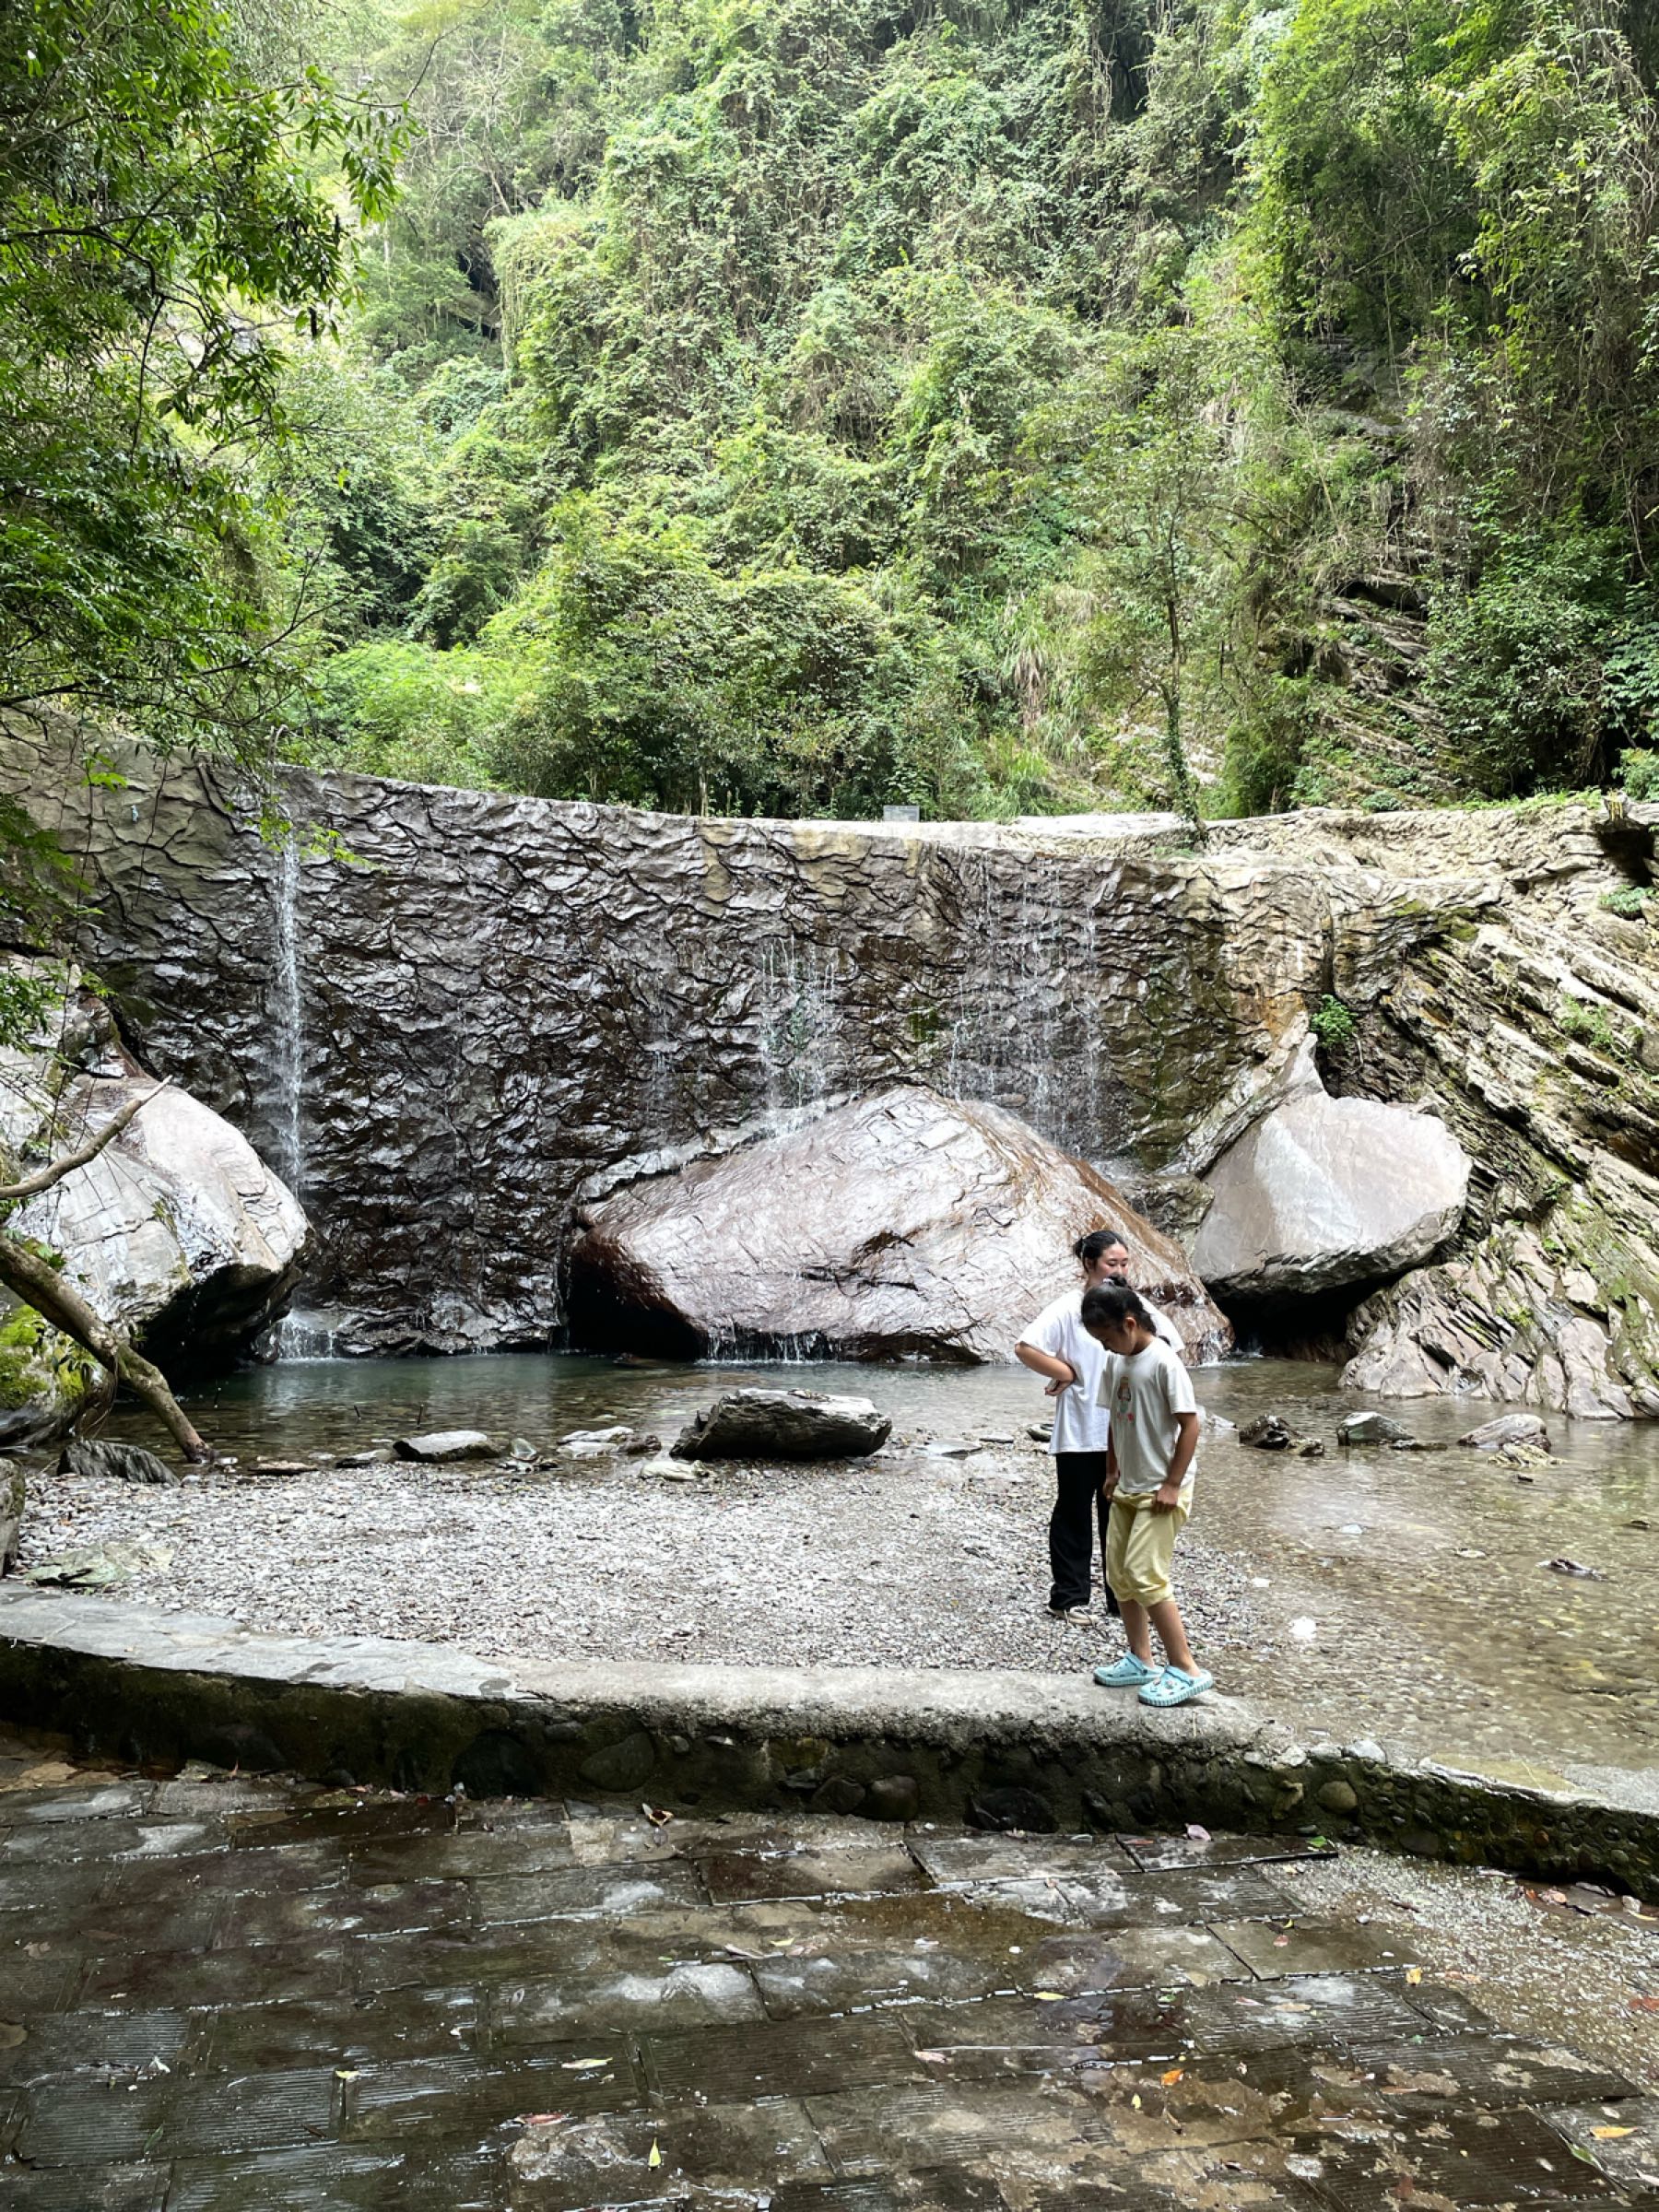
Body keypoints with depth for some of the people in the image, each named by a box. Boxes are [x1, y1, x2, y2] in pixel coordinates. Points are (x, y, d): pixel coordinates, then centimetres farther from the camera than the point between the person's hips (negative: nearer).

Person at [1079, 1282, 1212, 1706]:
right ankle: (1140, 1660, 25)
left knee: (1144, 1576, -13)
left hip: (1162, 1491, -9)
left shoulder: (1164, 1363, -19)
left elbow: (1190, 1425, -18)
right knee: (1119, 1574, 12)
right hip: (1128, 1488, 9)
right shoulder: (1114, 1362, 5)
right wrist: (1112, 1472, 15)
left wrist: (1172, 1485, -18)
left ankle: (1186, 1670, -4)